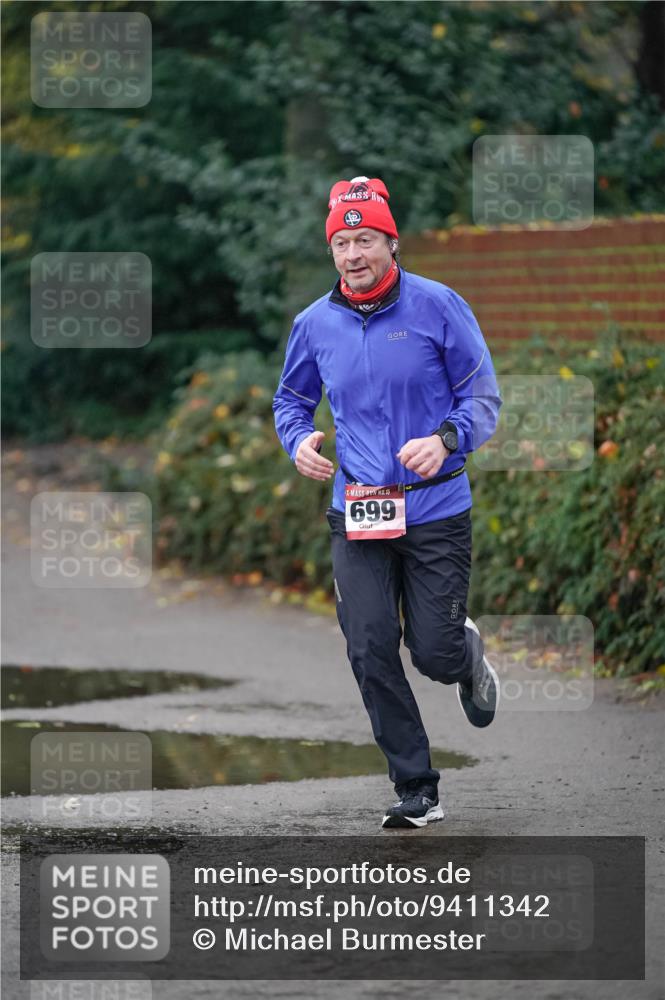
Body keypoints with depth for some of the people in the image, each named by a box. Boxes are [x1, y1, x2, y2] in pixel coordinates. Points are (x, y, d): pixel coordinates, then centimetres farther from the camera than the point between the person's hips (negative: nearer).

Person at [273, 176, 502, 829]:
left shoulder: (438, 307, -5)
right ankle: (417, 792, 2)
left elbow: (483, 397, -3)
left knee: (434, 655, -3)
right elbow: (290, 399, 20)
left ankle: (468, 656, 37)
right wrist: (298, 439, -2)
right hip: (356, 515, 3)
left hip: (436, 511, -3)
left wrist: (446, 438, -23)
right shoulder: (314, 324, 5)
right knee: (370, 651, -8)